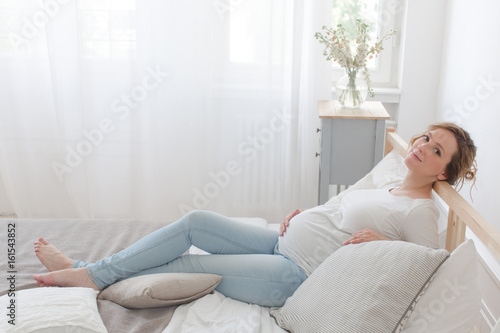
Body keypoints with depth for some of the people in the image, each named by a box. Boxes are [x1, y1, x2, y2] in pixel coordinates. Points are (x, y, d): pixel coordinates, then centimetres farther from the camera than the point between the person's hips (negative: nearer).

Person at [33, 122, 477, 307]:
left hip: (297, 275, -8)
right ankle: (90, 272, 4)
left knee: (189, 266, -7)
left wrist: (382, 243, -21)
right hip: (283, 243, 8)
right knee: (195, 221, -4)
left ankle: (93, 279, 11)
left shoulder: (421, 212, -9)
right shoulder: (388, 187, 15)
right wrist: (303, 215, 8)